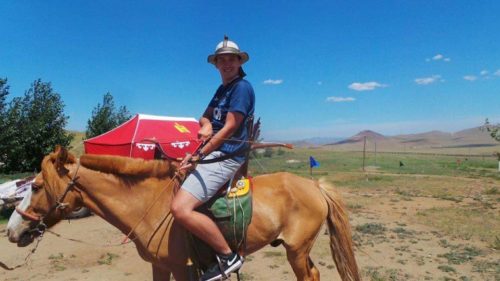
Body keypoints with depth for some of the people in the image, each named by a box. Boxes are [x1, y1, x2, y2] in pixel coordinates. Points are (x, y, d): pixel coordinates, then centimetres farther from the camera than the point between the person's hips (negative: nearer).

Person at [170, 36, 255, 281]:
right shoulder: (222, 89, 19)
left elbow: (230, 128, -18)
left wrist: (198, 156, -18)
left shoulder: (242, 87, -10)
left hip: (225, 157, -11)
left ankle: (228, 256, -11)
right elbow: (205, 117, 17)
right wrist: (206, 125, -9)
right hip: (213, 152, 11)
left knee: (180, 208, -24)